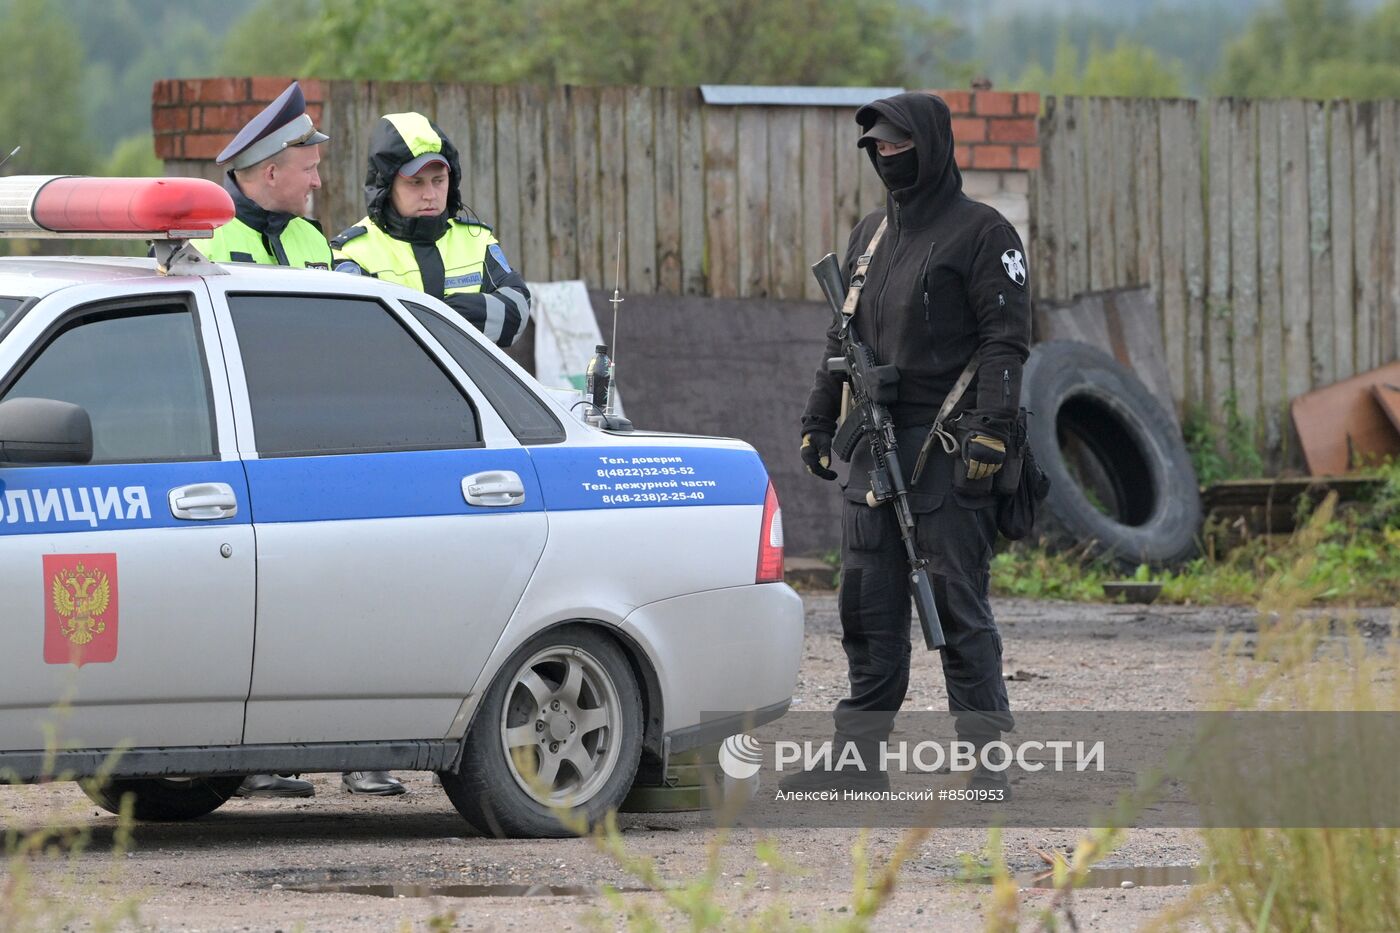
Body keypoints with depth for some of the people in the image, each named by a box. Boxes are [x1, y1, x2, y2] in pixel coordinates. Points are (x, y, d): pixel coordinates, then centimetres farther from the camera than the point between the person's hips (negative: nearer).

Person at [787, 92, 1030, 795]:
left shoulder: (982, 234, -4)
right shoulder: (869, 236, 19)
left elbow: (1005, 340, -10)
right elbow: (842, 338, 25)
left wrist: (990, 428, -19)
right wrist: (818, 421, 19)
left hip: (947, 447, -7)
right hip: (874, 444, 7)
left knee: (958, 604, -7)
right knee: (868, 606, 6)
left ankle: (985, 756, -3)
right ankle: (861, 754, 9)